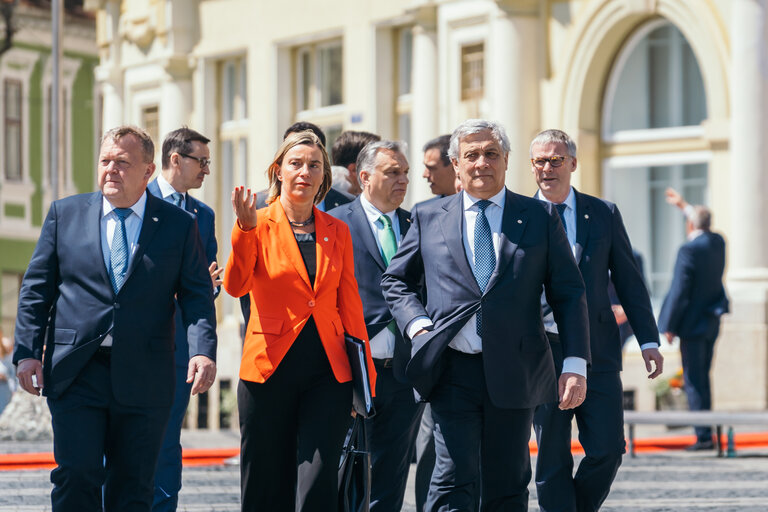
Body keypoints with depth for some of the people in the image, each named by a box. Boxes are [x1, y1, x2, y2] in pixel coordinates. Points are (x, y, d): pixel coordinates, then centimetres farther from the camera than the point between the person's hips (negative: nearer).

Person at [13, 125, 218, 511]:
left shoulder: (179, 225, 7)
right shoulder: (65, 214, 9)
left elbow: (197, 295, 2)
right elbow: (36, 288, 9)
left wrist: (203, 351, -15)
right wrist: (28, 352, -1)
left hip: (143, 379, 0)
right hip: (76, 373, 0)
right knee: (76, 478, -9)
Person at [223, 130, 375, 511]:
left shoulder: (337, 231, 10)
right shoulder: (258, 225, 1)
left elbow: (349, 305, 13)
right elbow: (236, 286, -14)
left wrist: (365, 377, 11)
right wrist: (245, 228, -29)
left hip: (328, 372, 2)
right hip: (270, 369, -2)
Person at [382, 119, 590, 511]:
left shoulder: (540, 217, 8)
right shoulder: (428, 218, 10)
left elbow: (569, 294, 6)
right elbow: (395, 281, 18)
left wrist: (575, 364, -3)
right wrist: (418, 324, -2)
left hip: (514, 372, 1)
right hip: (452, 371, -1)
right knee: (455, 480, -10)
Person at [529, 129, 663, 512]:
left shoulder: (604, 214, 8)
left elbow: (629, 281, 9)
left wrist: (649, 340, 2)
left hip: (597, 351, 1)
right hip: (542, 353, -1)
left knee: (608, 449, -6)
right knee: (552, 459, 1)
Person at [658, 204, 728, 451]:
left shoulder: (688, 251, -19)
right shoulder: (718, 243, 4)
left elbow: (679, 291, -19)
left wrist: (669, 326, -11)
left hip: (693, 324, -8)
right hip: (712, 323, 8)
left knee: (694, 381, -4)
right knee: (703, 378, 16)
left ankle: (704, 436, -6)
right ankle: (705, 433, 19)